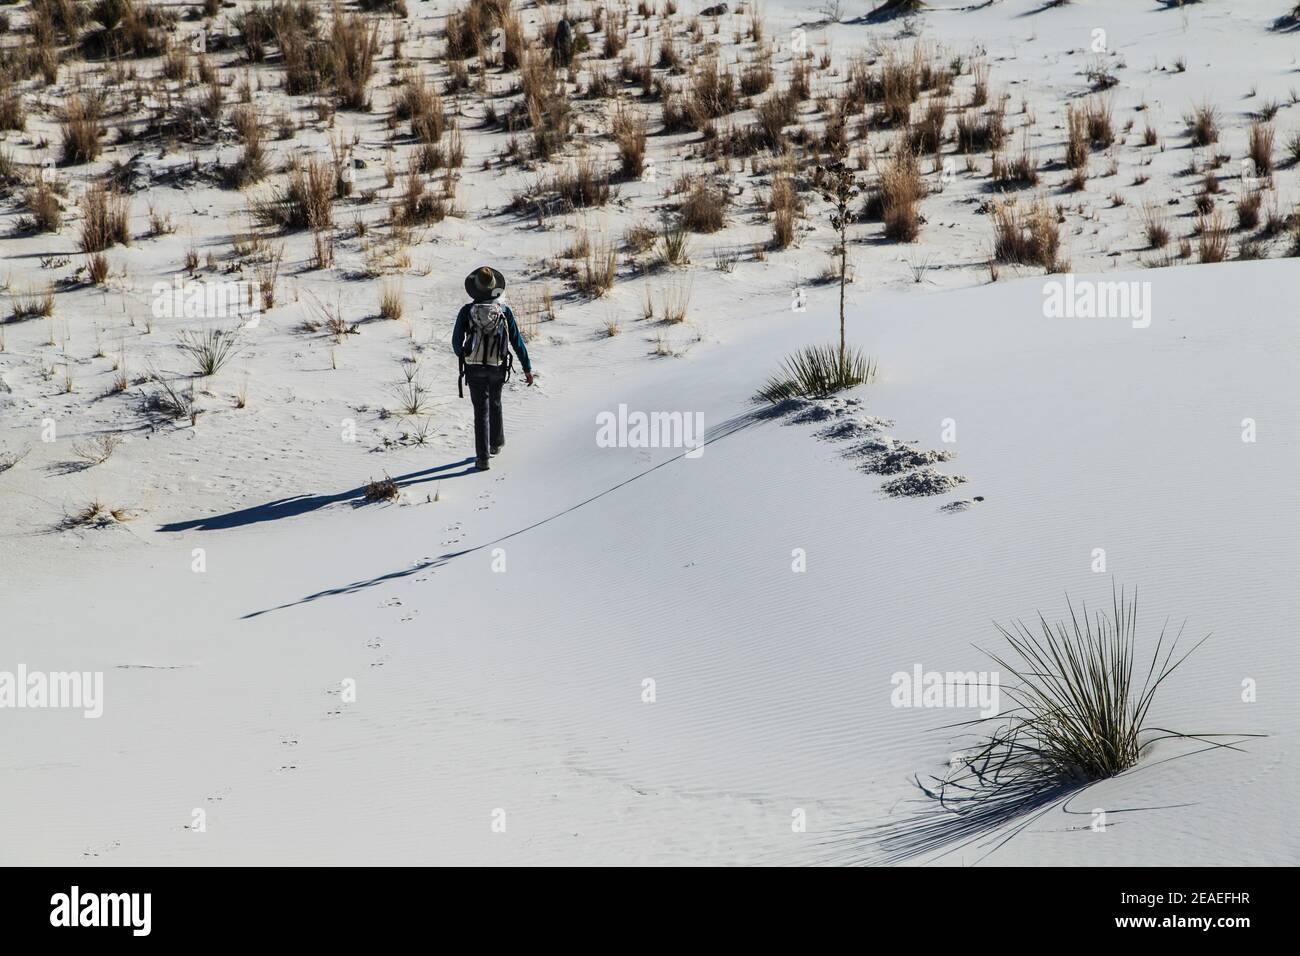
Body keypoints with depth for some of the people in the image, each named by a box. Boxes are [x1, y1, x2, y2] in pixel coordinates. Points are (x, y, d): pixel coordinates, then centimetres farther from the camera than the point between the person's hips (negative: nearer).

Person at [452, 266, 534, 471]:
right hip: (497, 368, 2)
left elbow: (456, 341, -3)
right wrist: (527, 367, 4)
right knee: (495, 404, 26)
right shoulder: (504, 310, -5)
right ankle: (496, 443, 43)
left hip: (474, 369, -2)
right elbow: (517, 341, -3)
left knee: (481, 410, 2)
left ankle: (483, 457, -5)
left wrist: (462, 355, 20)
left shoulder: (467, 311, -9)